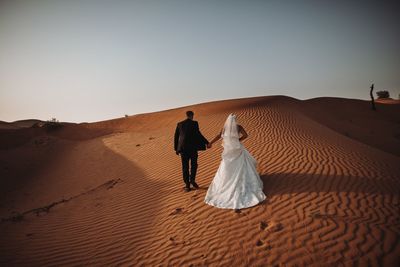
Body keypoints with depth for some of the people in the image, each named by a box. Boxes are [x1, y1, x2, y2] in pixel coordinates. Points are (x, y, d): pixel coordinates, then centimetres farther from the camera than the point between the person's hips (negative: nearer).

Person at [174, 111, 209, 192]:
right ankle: (192, 180, 0)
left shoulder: (179, 124, 10)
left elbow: (176, 137, 11)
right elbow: (198, 134, -12)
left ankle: (187, 185, 9)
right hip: (192, 147, -3)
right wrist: (207, 142, -5)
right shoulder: (194, 123, -3)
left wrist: (176, 149, 18)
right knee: (194, 165, 15)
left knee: (185, 167, 8)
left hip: (183, 148, 3)